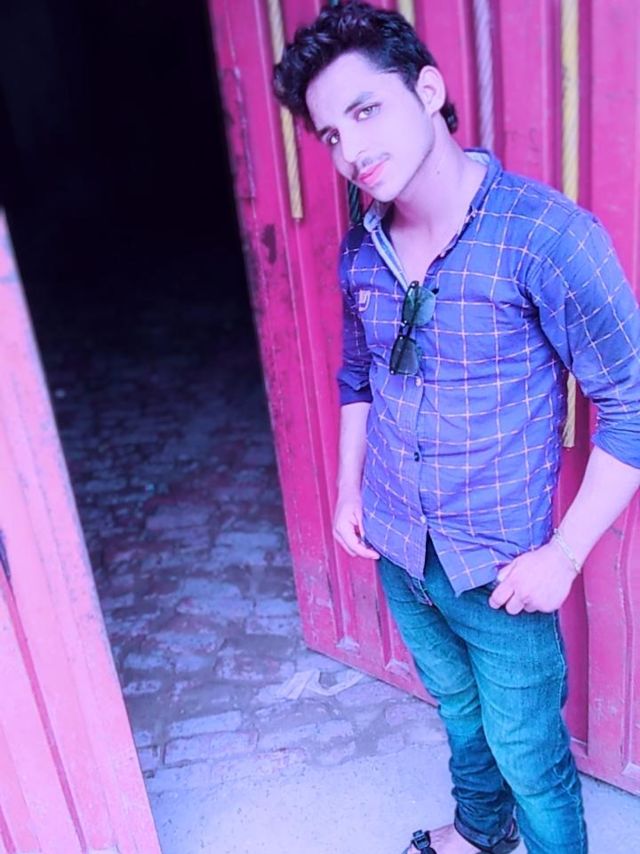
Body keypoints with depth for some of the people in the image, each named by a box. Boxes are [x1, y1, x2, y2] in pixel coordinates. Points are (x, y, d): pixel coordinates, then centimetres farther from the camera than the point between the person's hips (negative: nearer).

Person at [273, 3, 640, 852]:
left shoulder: (547, 234, -22)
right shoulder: (361, 250, -3)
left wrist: (564, 555, -18)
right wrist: (348, 489, 8)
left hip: (499, 570, -5)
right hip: (400, 554, 6)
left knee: (528, 752, 13)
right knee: (459, 711, 28)